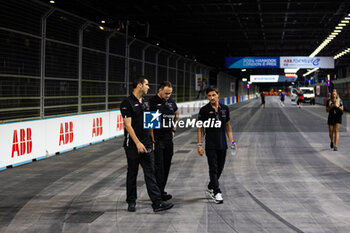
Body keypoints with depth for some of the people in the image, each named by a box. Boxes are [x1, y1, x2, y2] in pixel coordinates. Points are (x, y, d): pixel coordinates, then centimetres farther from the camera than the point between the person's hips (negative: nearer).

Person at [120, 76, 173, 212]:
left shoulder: (146, 102, 13)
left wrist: (152, 140, 13)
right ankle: (131, 202, 19)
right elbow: (128, 125, -16)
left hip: (147, 144, 6)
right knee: (132, 174, 6)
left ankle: (157, 203, -4)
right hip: (133, 145, -6)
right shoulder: (128, 103, -11)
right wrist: (138, 143, -21)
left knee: (150, 173, 1)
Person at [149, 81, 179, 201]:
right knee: (158, 166, -8)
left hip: (168, 138, 7)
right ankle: (159, 193, -7)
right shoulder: (152, 102, -10)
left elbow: (176, 115, 32)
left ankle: (161, 190, 20)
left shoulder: (171, 102, 12)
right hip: (157, 139, -7)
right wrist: (152, 139, -18)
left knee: (166, 165, 10)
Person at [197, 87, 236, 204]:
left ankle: (210, 187, 30)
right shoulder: (204, 110, -4)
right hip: (210, 145, -4)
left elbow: (228, 126, 13)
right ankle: (217, 193, -7)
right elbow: (200, 128, -1)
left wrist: (232, 141, 5)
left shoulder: (225, 109, 5)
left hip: (222, 144, 4)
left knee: (220, 168, 11)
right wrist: (199, 144, -6)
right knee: (213, 169, -8)